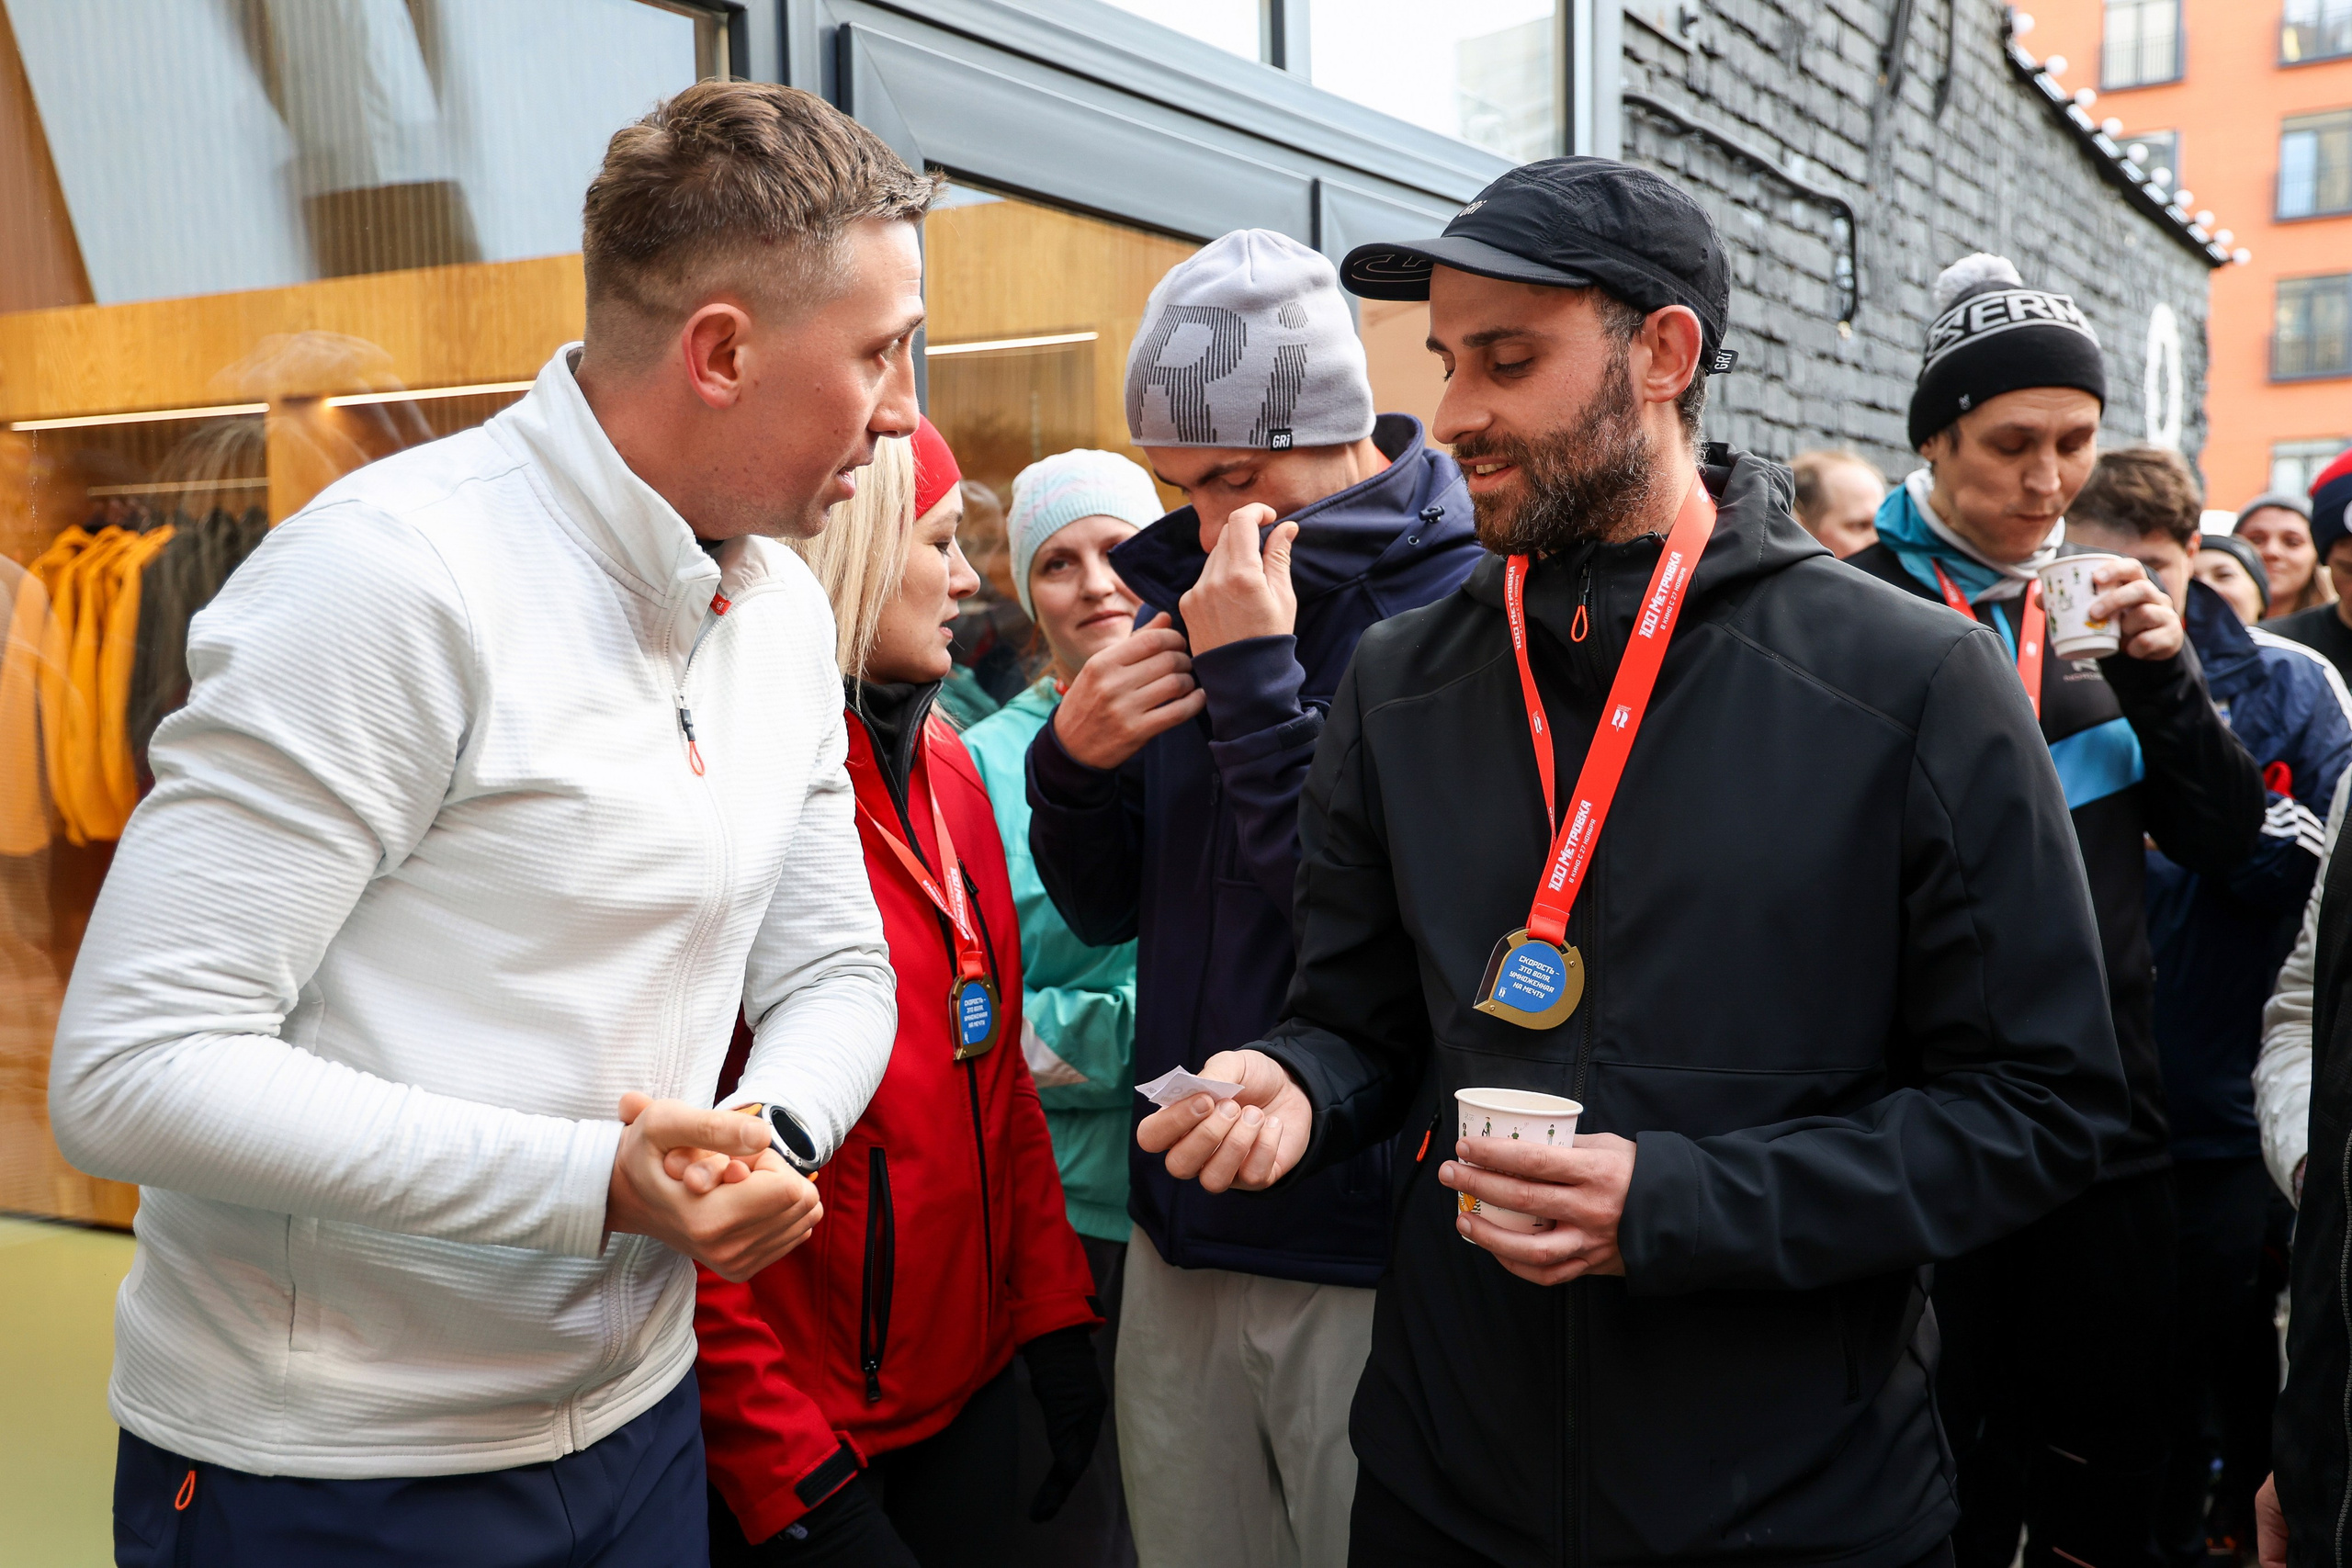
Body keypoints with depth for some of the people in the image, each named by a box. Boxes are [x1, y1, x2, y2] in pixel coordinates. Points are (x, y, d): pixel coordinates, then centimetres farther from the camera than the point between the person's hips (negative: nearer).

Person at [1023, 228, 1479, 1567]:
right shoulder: (1199, 595, 7)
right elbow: (1110, 910, 12)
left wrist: (1255, 681, -23)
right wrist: (1073, 763, -7)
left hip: (1362, 1257, -6)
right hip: (1186, 1232, 6)